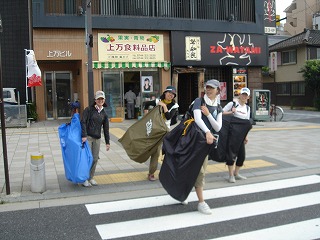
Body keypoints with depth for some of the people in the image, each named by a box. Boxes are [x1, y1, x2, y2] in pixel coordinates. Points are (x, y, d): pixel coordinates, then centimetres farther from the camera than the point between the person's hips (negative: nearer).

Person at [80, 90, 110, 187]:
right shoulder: (89, 109, -2)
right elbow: (83, 122, -9)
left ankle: (91, 178, 20)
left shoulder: (104, 113, 10)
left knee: (95, 159, 6)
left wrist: (107, 142, 12)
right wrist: (84, 135, -19)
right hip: (88, 137, -4)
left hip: (97, 139, 4)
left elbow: (106, 129, 13)